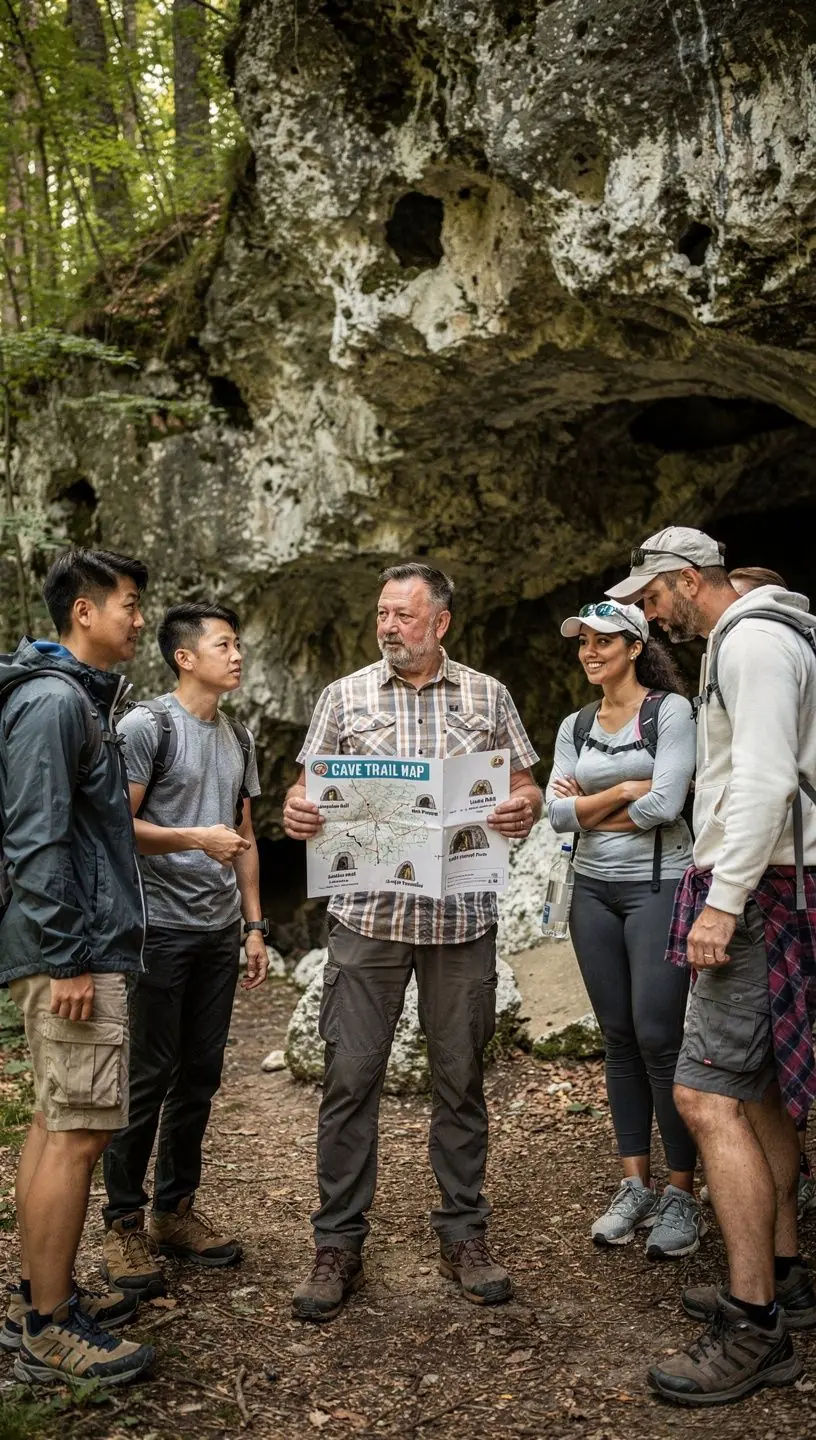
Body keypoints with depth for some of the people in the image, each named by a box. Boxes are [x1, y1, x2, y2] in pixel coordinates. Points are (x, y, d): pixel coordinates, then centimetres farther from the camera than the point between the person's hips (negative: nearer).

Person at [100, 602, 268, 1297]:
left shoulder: (239, 738, 15)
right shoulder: (146, 725, -6)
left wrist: (255, 926, 13)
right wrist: (195, 838, -21)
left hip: (219, 932, 7)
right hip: (160, 926, -6)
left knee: (200, 1077, 11)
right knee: (148, 1078, -1)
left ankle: (177, 1209, 24)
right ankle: (124, 1224, 13)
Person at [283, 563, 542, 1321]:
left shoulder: (488, 697, 10)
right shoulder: (345, 696, 8)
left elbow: (523, 786, 11)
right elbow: (310, 787, 7)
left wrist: (525, 807, -12)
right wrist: (297, 810, -16)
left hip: (463, 916, 1)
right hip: (366, 914, 0)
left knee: (460, 1076, 9)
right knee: (350, 1077, 1)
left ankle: (463, 1233, 25)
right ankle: (338, 1244, 14)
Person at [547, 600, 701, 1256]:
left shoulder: (671, 709, -5)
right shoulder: (575, 726, 11)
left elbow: (664, 804, -16)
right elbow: (557, 814, 0)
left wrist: (588, 806, -5)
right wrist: (625, 790, -11)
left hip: (658, 886, -5)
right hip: (594, 891, 5)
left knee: (658, 1036, -7)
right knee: (619, 1038, 9)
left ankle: (683, 1195, 7)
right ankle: (636, 1186, 18)